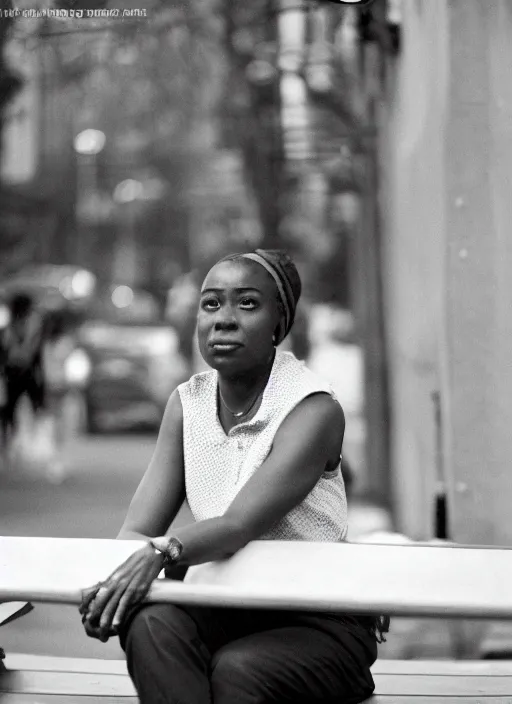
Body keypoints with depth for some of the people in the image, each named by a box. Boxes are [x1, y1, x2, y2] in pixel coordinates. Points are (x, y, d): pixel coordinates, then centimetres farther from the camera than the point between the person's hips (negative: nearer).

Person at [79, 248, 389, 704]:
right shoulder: (187, 403, 4)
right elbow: (138, 529, -4)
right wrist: (113, 581, -27)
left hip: (323, 624, -4)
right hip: (227, 610, 4)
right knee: (152, 623, -27)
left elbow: (240, 525, -28)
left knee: (236, 667, -34)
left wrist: (161, 552, -48)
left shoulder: (313, 409, -14)